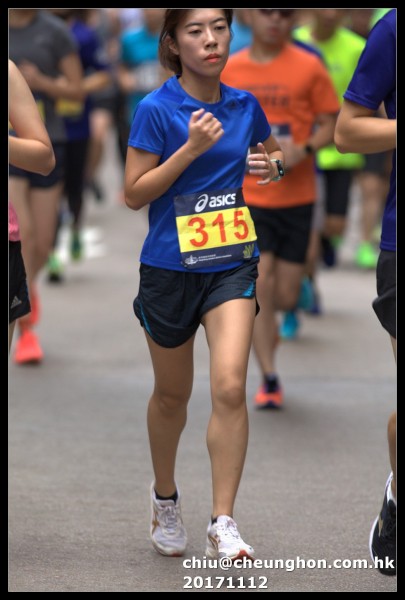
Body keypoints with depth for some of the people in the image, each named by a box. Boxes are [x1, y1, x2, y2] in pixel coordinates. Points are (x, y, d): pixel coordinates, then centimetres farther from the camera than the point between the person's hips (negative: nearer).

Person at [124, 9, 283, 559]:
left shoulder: (244, 105, 2)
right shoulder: (156, 110, -10)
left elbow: (272, 151, 23)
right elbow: (134, 194, -12)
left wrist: (273, 164, -1)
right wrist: (191, 148, -21)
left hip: (231, 264, 2)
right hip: (170, 267, -2)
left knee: (230, 387, -16)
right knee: (173, 394, 14)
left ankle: (223, 525, -11)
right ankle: (165, 499, 39)